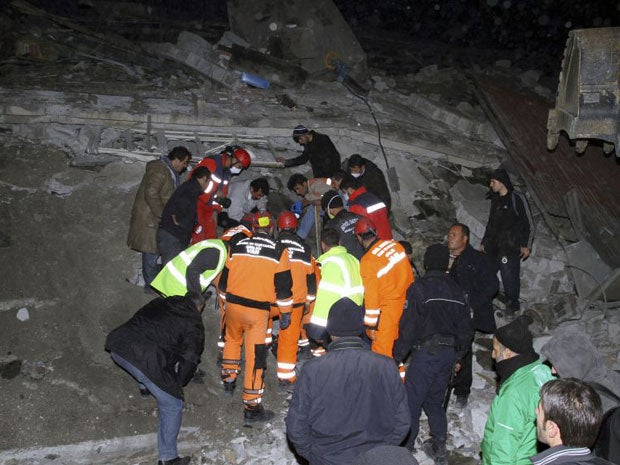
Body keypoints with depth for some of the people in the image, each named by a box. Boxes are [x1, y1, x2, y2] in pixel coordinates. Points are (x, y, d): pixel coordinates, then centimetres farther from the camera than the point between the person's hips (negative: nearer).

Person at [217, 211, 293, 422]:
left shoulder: (236, 247, 4)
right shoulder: (279, 251, -5)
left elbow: (225, 278, 12)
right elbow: (283, 286, -3)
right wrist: (285, 313, 7)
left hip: (233, 304, 4)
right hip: (258, 311, -4)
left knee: (232, 340, 31)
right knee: (256, 357, 1)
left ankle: (229, 380, 42)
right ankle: (252, 407, 6)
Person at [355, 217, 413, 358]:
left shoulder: (368, 261, -21)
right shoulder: (395, 245, -4)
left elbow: (371, 296, -17)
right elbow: (409, 275, 7)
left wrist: (371, 325, -8)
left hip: (387, 312, -7)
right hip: (406, 303, 7)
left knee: (382, 348, 7)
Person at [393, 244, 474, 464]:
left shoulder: (419, 288, -12)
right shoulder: (457, 291, 9)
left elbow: (408, 326, -14)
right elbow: (466, 329, 14)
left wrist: (398, 355, -5)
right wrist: (457, 355, 25)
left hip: (426, 352, -7)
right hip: (449, 353, 7)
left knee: (411, 402, 3)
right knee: (435, 401, 19)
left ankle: (406, 447, 8)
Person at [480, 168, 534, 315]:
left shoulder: (517, 198, -3)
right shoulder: (495, 200, 19)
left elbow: (528, 223, -4)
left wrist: (526, 245, -9)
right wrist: (484, 242, 25)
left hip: (510, 247, -6)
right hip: (493, 247, 7)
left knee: (509, 276, -7)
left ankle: (512, 304, 8)